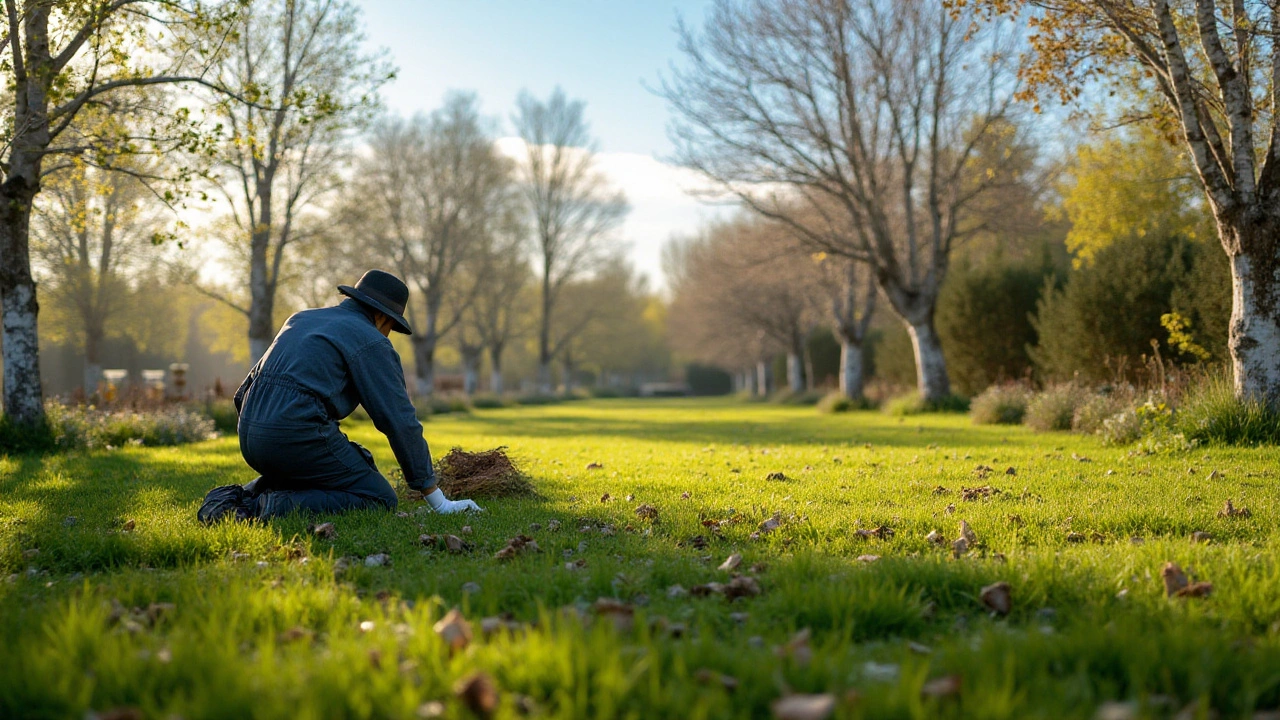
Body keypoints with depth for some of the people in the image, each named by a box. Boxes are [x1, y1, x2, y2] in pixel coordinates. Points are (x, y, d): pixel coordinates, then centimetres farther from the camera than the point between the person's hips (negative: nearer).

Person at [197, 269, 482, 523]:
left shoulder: (301, 319, 24)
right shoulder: (372, 343, 0)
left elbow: (242, 395, 26)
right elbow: (402, 422, -3)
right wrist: (439, 503, 1)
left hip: (249, 437, 9)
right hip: (299, 436, -8)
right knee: (380, 499, 1)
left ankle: (239, 498, 10)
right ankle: (280, 506, -17)